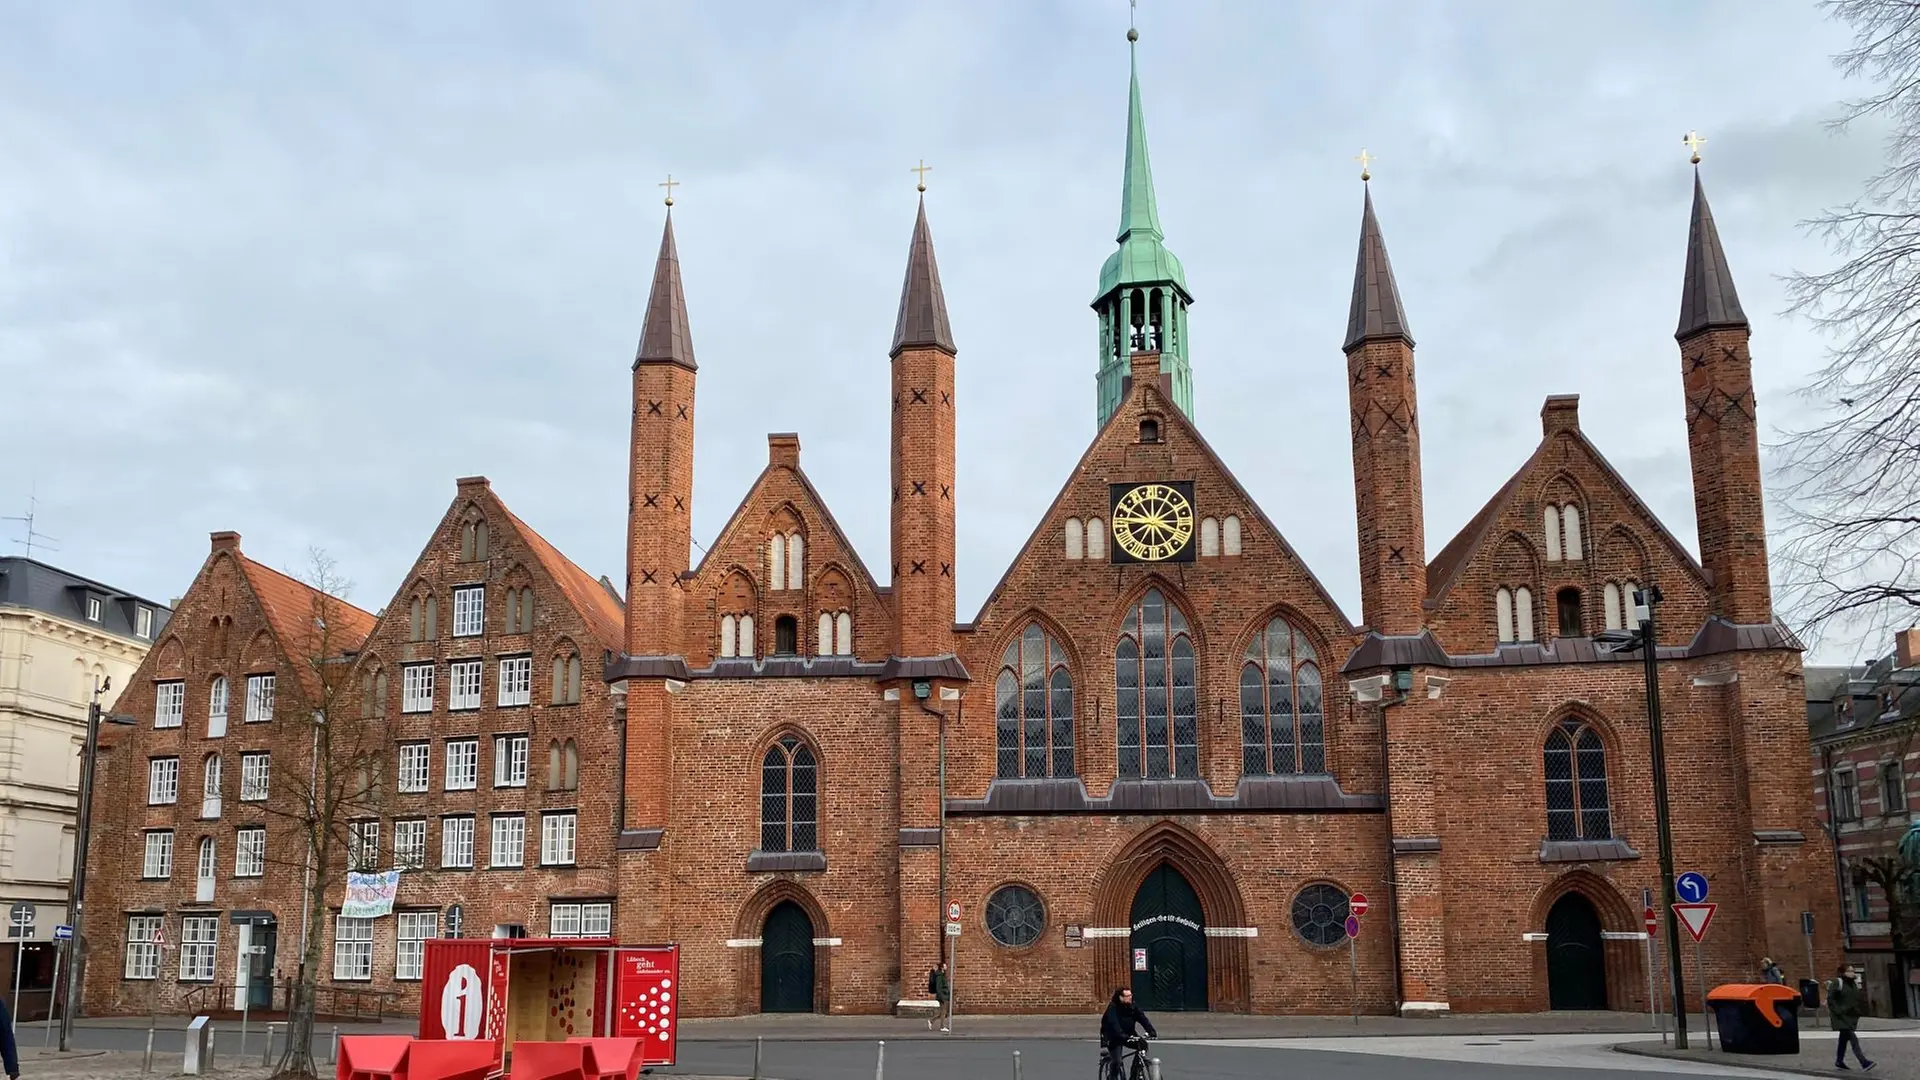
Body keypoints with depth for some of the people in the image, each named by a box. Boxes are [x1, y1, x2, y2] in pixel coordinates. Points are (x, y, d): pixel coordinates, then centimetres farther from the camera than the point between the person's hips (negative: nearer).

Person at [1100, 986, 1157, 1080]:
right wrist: (1123, 1036, -46)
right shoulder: (1113, 1008, -19)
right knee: (1116, 1061, -21)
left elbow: (1143, 1019, -13)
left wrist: (1151, 1031, -28)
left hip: (1128, 1035, 6)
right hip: (1113, 1037, -6)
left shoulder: (1132, 1006, -3)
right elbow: (1114, 1024, -32)